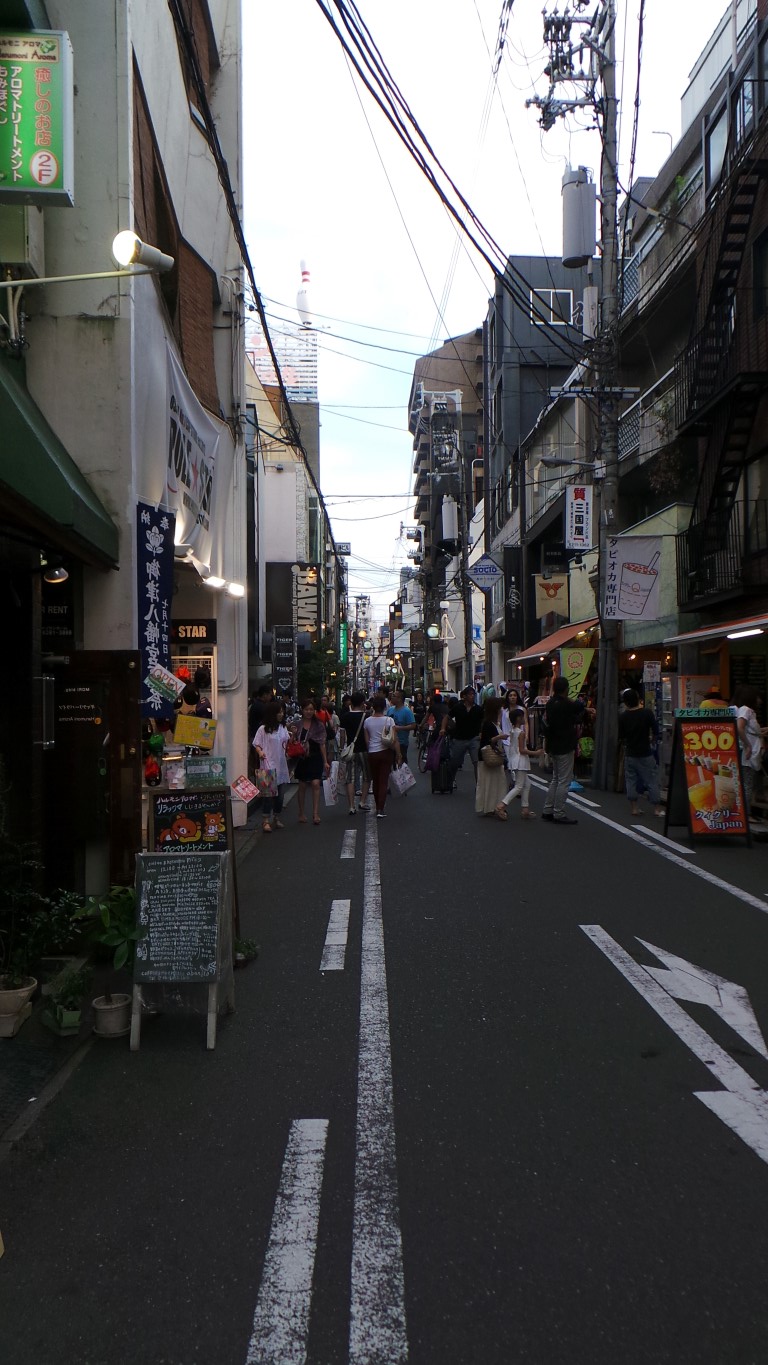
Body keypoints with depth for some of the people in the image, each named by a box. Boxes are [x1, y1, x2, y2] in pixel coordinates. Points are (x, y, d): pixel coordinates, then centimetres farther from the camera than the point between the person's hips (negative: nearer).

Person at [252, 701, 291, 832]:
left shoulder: (283, 728, 12)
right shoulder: (263, 729, -5)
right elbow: (256, 744, -3)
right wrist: (260, 752, -21)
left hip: (281, 765, 6)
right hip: (268, 765, -6)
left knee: (280, 793, 10)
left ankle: (277, 818, 22)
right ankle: (266, 820, -7)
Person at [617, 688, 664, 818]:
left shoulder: (623, 717, -6)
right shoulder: (647, 713, -11)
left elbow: (620, 736, 2)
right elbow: (656, 732, -6)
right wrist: (652, 741, 12)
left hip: (629, 753, 2)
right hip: (645, 753, -2)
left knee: (631, 780, 10)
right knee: (651, 779, 6)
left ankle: (634, 807, 11)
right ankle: (657, 808, 9)